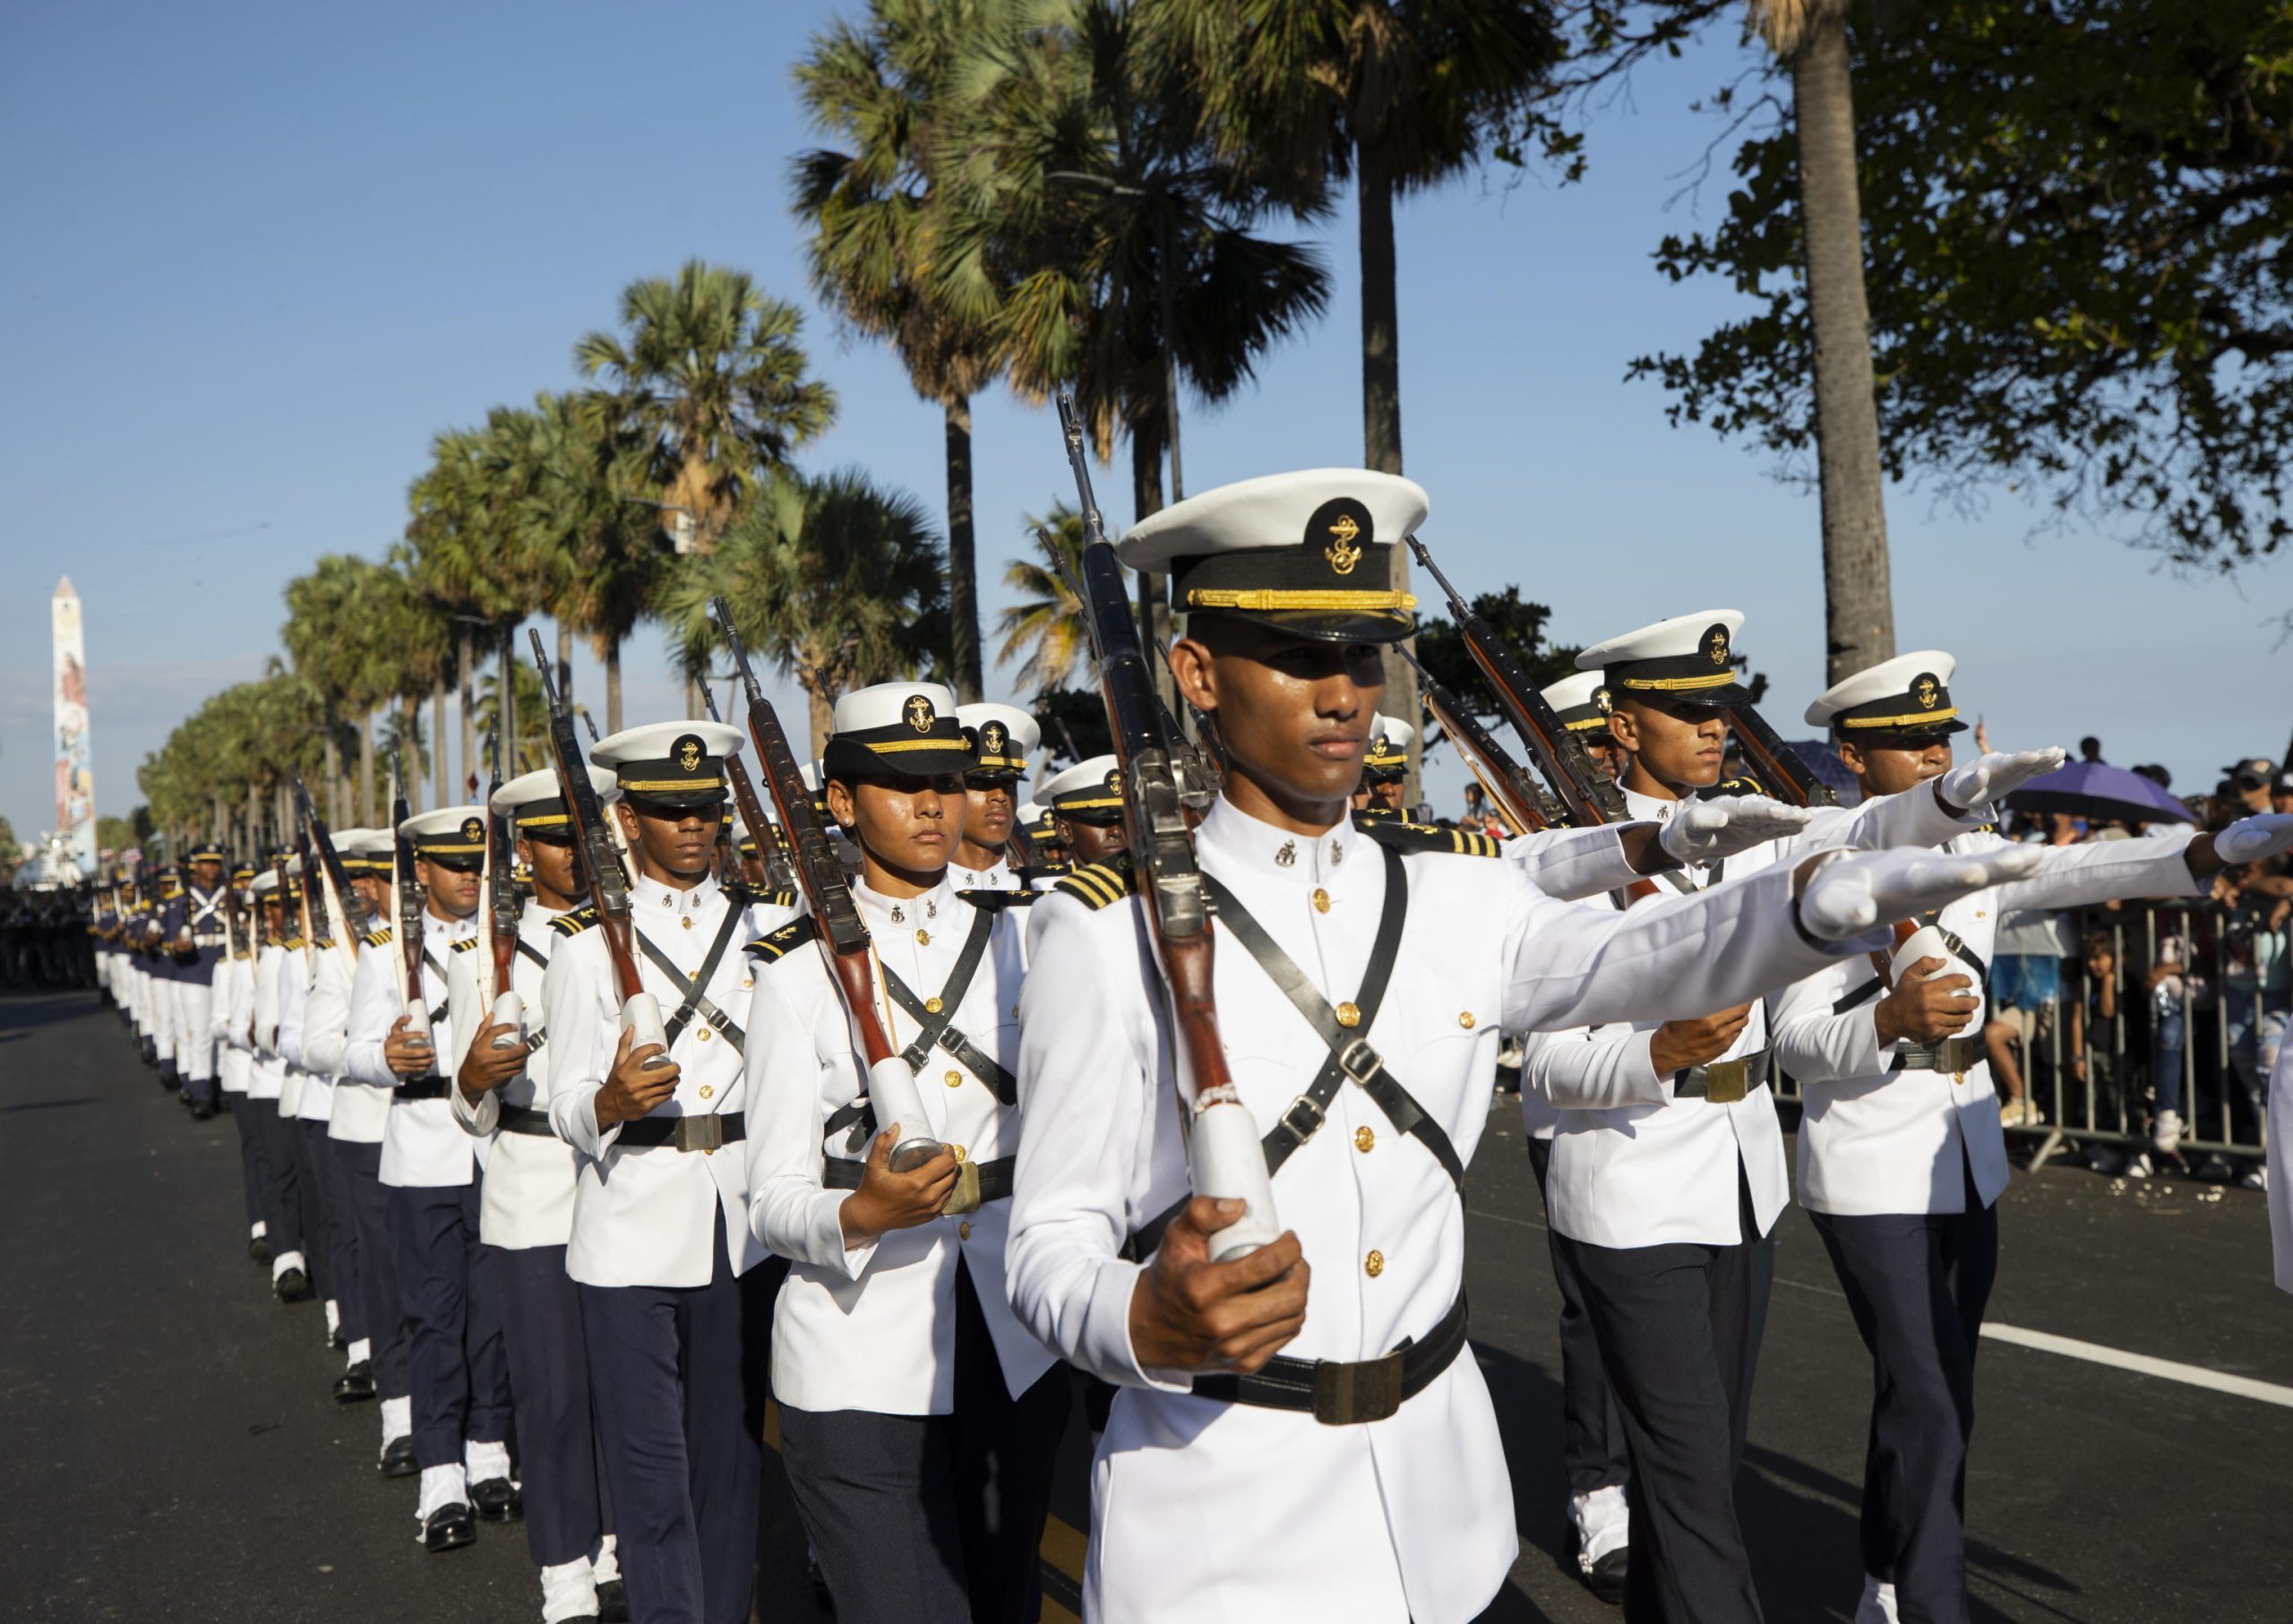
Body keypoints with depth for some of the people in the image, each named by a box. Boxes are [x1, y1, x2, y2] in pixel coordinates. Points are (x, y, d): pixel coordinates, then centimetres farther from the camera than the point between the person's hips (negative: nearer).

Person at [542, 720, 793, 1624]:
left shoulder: (764, 929, 10)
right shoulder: (590, 942, 1)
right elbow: (566, 1110, -7)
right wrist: (609, 1103, -27)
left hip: (740, 1224, 3)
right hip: (633, 1231, -3)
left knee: (729, 1453, 11)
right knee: (650, 1465, 0)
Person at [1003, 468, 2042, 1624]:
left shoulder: (1462, 905, 4)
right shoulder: (1111, 939, -11)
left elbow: (1642, 957, -10)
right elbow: (1050, 1245, -10)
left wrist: (1815, 900, -30)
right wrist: (1150, 1322, -32)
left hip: (1438, 1489, 4)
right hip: (1217, 1512, -4)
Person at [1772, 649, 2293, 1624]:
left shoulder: (1974, 857, 7)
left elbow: (2084, 871, -10)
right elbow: (1797, 1043, -16)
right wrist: (1891, 1017, -34)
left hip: (1968, 1168, 6)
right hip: (1871, 1178, -6)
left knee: (1932, 1398, 15)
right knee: (1929, 1406, -8)